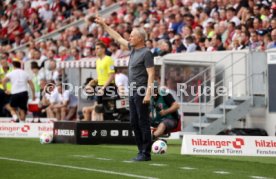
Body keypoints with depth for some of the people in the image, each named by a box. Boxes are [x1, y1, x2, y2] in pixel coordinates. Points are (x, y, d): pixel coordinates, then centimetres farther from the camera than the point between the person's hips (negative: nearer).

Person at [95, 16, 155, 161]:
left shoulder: (146, 53, -11)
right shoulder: (133, 48, 14)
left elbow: (151, 74, -16)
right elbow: (118, 38, 25)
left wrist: (148, 93, -23)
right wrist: (103, 25, 27)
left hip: (141, 92, -9)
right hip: (133, 92, 9)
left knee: (143, 122, -6)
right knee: (134, 122, 9)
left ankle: (146, 153, -4)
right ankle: (141, 151, 14)